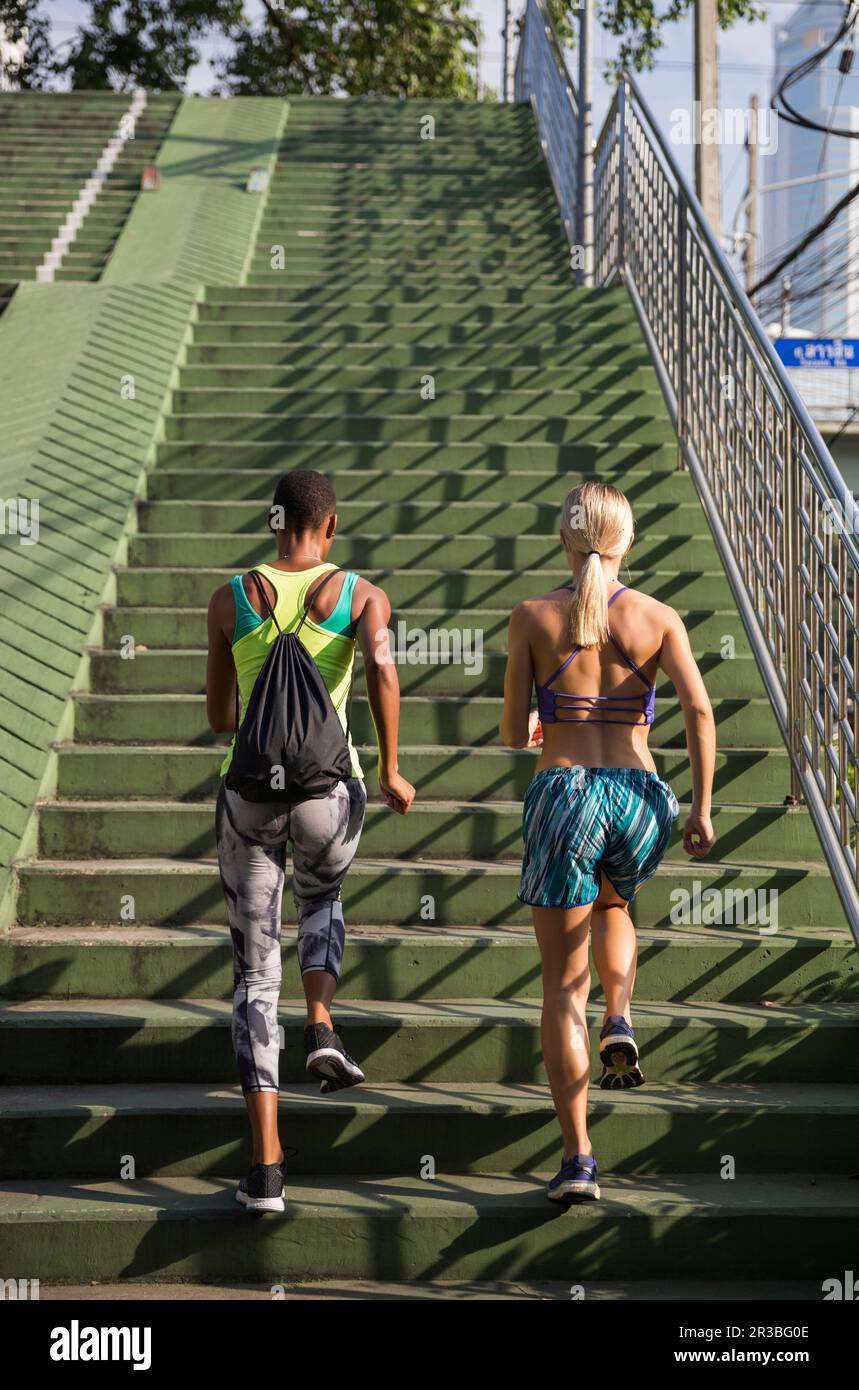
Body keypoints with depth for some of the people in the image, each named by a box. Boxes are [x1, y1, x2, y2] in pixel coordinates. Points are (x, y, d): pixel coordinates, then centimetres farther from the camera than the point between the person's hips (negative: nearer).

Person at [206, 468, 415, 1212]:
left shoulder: (230, 598, 6)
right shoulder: (362, 594, 1)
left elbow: (217, 714, 12)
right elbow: (382, 668, -18)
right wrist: (391, 770, -8)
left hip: (249, 789, 0)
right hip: (330, 787, 0)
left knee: (255, 974, 6)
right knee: (321, 903, 36)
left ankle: (267, 1165, -3)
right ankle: (321, 1026, 8)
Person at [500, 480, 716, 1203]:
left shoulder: (532, 617, 1)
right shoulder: (657, 617, 3)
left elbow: (513, 732, 3)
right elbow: (700, 709, -8)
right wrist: (702, 806, -2)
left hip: (563, 794, -2)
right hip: (639, 796, 2)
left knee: (564, 985, 5)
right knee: (613, 904, 36)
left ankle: (578, 1158, -3)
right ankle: (619, 1025, 10)